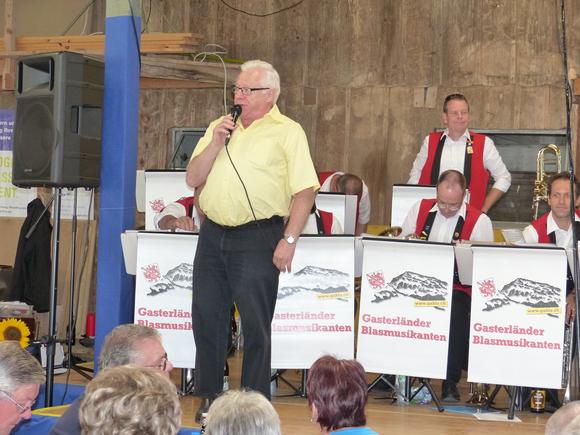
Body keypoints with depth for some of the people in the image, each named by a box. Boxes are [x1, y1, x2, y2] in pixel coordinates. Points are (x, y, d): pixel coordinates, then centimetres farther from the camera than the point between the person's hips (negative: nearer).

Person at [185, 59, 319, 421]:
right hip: (213, 234, 6)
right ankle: (210, 397, 22)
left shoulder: (287, 132, -3)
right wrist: (216, 143, -4)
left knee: (256, 326, 0)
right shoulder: (220, 127, 14)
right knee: (207, 317, 9)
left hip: (257, 238, -6)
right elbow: (193, 179, 9)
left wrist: (289, 240, -15)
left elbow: (305, 190, -9)